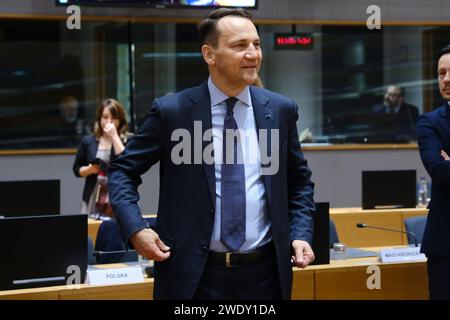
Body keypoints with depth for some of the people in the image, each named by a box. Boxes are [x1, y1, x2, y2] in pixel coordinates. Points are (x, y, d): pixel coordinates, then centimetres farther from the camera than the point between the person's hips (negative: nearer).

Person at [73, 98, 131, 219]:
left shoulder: (127, 141, 1)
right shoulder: (88, 141, 8)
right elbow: (77, 170, 13)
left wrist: (115, 136, -14)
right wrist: (90, 169, -9)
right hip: (92, 199, 2)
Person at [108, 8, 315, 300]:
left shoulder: (281, 110, 3)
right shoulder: (171, 111, -5)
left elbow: (299, 181, 14)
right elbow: (123, 171, 2)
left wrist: (301, 234, 0)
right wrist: (135, 229, -12)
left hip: (264, 272, 3)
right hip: (193, 274, -2)